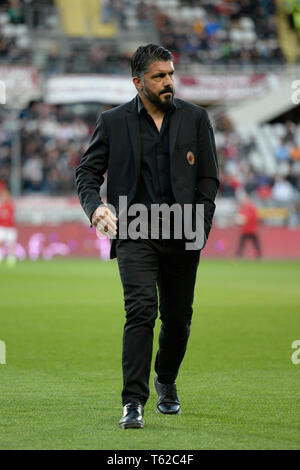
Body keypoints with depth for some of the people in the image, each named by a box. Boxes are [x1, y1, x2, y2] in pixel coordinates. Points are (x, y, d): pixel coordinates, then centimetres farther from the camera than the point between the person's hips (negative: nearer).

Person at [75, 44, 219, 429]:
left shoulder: (195, 118, 6)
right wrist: (95, 206, -14)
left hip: (182, 234, 2)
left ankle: (166, 383, 37)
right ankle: (133, 403, -16)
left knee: (178, 317, 10)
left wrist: (201, 225, -4)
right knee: (141, 310, -17)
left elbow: (209, 177, 8)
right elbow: (87, 170, 7)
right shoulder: (113, 122, 3)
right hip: (135, 232, -2)